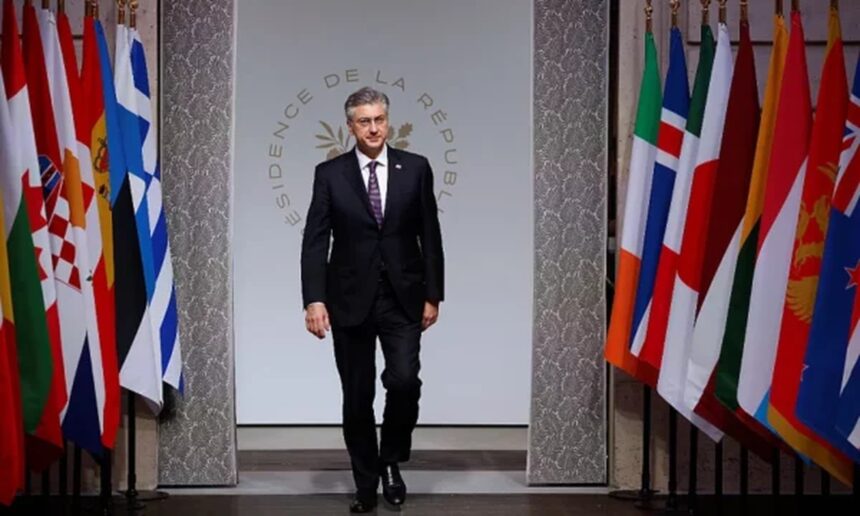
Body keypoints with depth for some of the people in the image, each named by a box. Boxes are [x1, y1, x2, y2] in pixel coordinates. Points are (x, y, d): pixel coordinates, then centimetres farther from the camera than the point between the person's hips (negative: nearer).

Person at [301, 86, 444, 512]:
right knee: (356, 397, 5)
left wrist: (433, 296, 1)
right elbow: (315, 242, -3)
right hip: (350, 299, 0)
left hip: (403, 298, 0)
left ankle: (391, 460, 12)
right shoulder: (329, 173, 1)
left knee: (404, 381, -15)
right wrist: (314, 300, -12)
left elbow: (430, 237, 5)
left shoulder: (415, 168, 3)